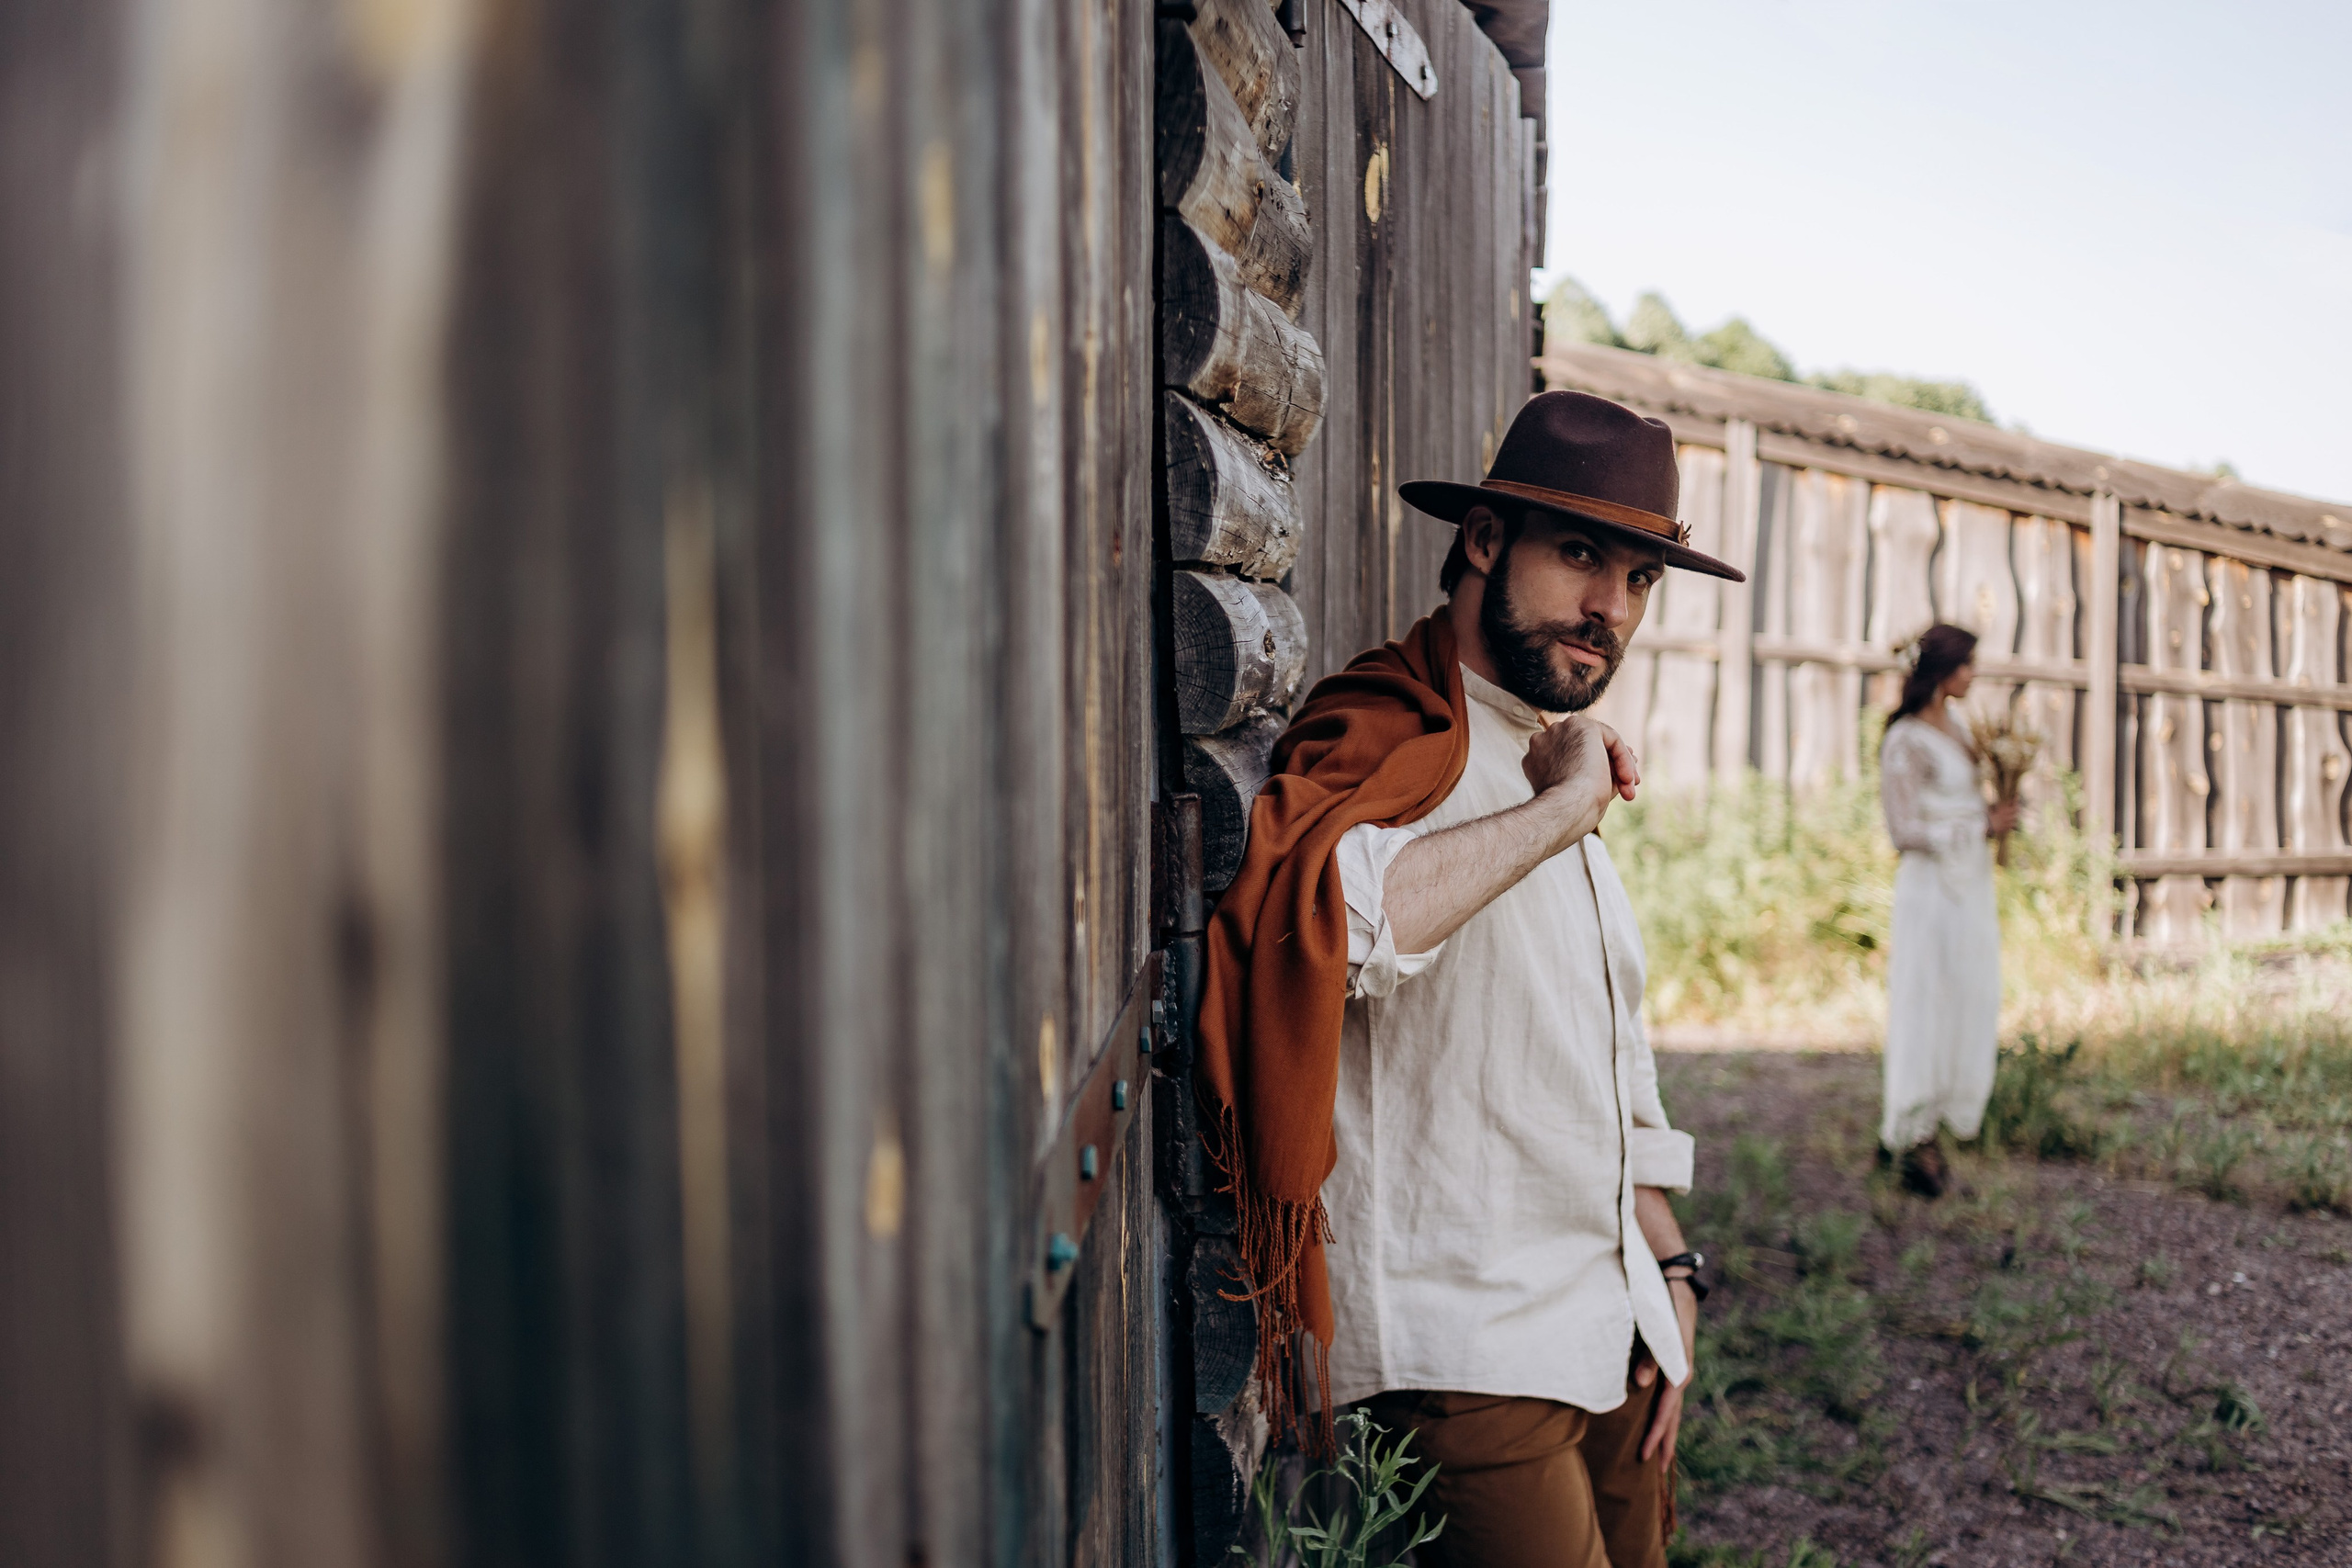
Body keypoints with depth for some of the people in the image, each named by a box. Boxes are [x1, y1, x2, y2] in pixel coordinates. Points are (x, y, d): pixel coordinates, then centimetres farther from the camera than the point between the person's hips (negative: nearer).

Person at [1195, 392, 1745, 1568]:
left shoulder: (1557, 770, 15)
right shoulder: (1396, 742, -14)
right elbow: (1320, 917, -39)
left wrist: (1669, 1274, 18)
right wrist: (1561, 810, -27)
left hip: (1611, 1334, 9)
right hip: (1470, 1361, -9)